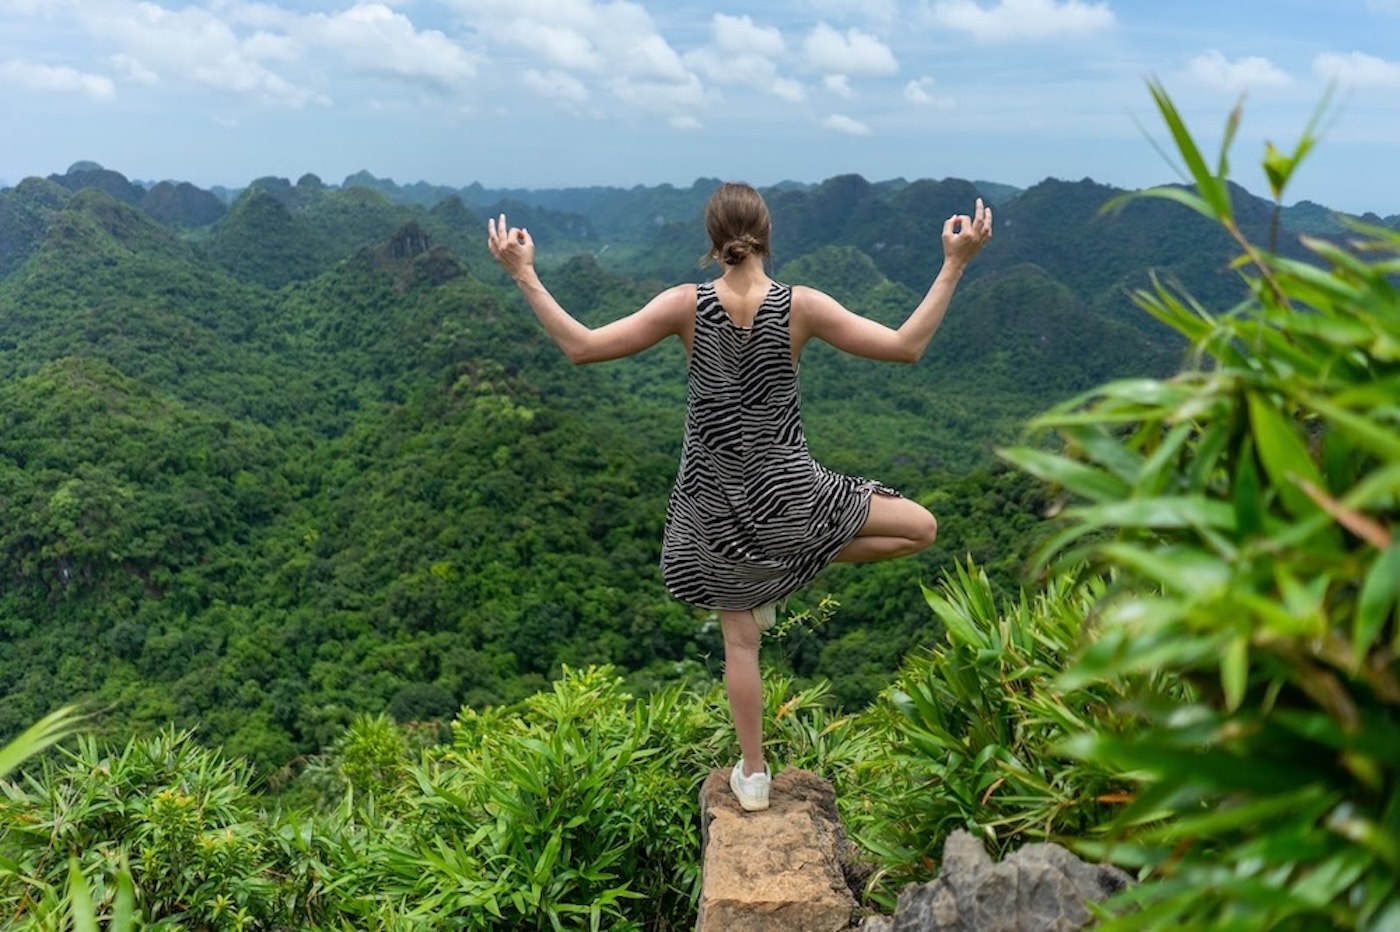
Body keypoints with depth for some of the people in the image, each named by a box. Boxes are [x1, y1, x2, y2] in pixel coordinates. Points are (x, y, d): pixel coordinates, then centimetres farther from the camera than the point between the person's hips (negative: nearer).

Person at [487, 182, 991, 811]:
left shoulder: (686, 305, -11)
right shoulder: (800, 306, -13)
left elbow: (582, 347, -12)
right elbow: (906, 346, -12)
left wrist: (524, 276, -4)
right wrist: (955, 264, -6)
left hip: (714, 499, 2)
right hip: (786, 490, -2)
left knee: (740, 638, 17)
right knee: (920, 527, 16)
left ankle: (752, 775, 28)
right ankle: (783, 574, 12)